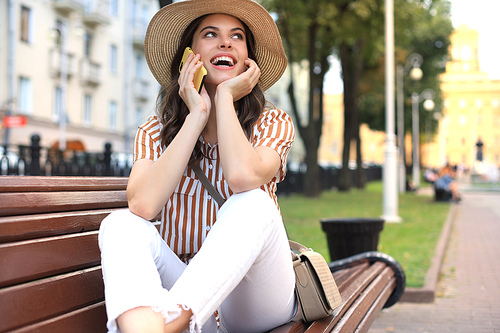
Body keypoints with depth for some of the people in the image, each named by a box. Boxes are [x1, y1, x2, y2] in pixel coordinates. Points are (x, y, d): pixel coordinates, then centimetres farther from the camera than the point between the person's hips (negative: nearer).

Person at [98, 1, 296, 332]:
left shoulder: (272, 123, 2)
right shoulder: (155, 132, 6)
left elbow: (243, 177, -23)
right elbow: (143, 205, -17)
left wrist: (225, 98, -9)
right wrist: (197, 116, -12)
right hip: (180, 282, 2)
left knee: (253, 203, -30)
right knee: (121, 222, -25)